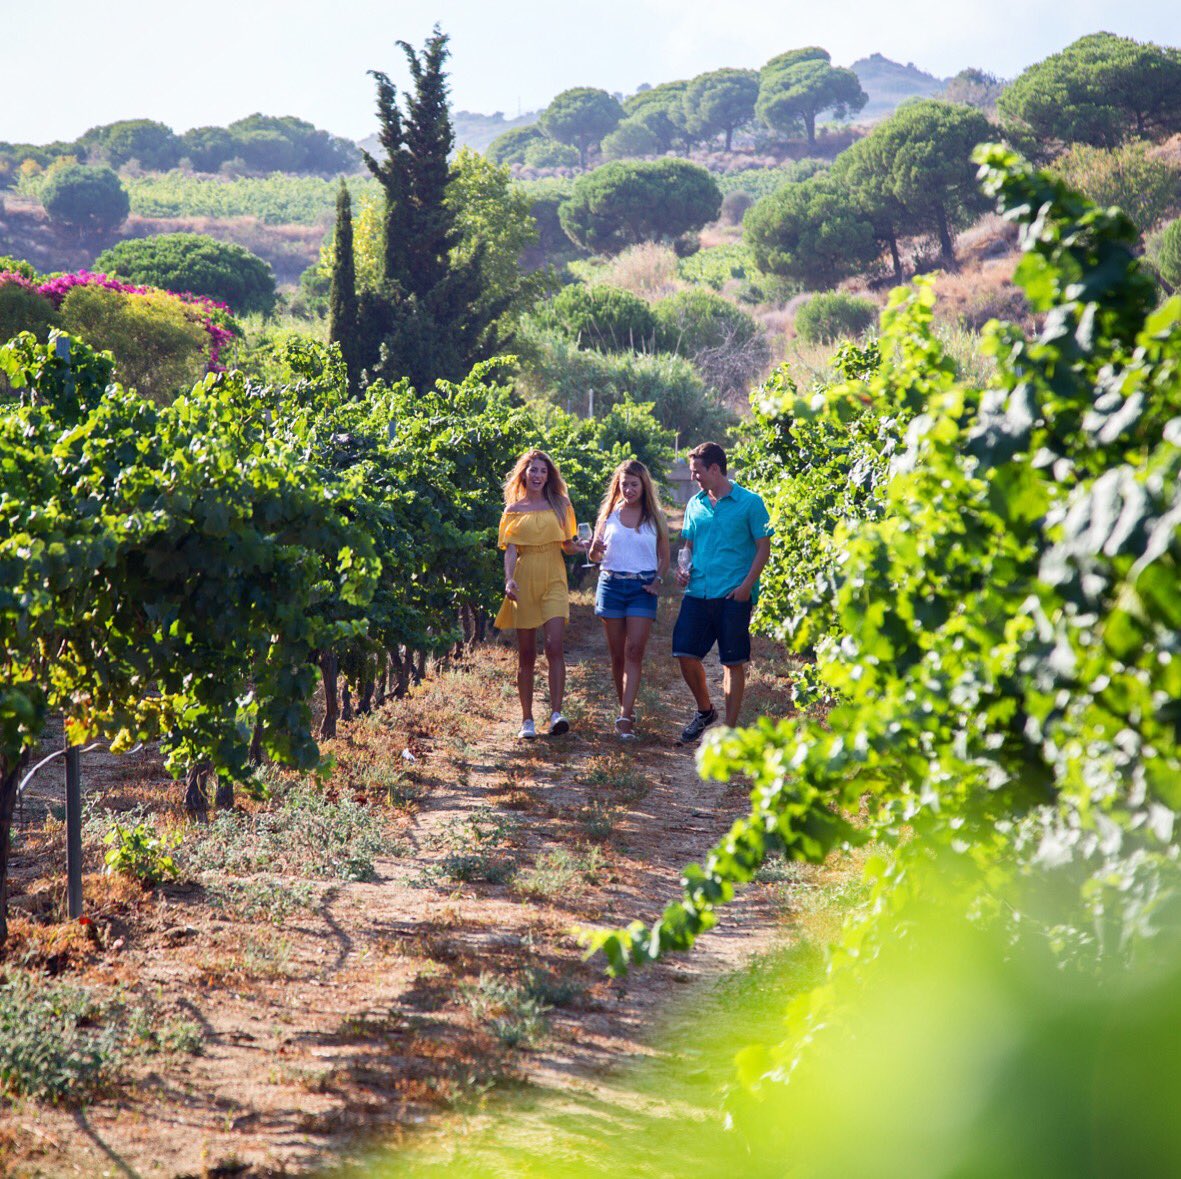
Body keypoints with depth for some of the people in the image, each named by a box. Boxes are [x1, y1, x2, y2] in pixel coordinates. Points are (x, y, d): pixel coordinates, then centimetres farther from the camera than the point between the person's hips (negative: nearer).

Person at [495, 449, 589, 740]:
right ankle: (527, 720, 8)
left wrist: (579, 548, -9)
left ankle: (556, 713, -21)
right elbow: (510, 550, 1)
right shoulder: (514, 510, 8)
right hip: (524, 581, 0)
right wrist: (509, 580, -15)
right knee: (526, 654, 2)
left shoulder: (559, 505, 10)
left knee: (554, 645, -17)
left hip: (553, 581, 0)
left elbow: (566, 544, 14)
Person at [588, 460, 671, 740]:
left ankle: (625, 717, -18)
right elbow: (594, 555, 13)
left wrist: (658, 580, -6)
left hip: (642, 588, -2)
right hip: (611, 584, 2)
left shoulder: (655, 517, 5)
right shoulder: (609, 514, 8)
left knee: (634, 651, -13)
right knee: (617, 654, 4)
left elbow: (664, 555, 11)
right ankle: (626, 709, 19)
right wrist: (595, 549, -11)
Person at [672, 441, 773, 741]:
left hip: (733, 595, -5)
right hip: (698, 592, 5)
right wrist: (682, 567, 0)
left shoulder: (749, 502, -3)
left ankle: (729, 728, 9)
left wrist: (747, 585, -14)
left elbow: (763, 547, -3)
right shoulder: (695, 505, 12)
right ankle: (705, 711, 24)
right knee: (686, 654, 0)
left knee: (733, 662, 1)